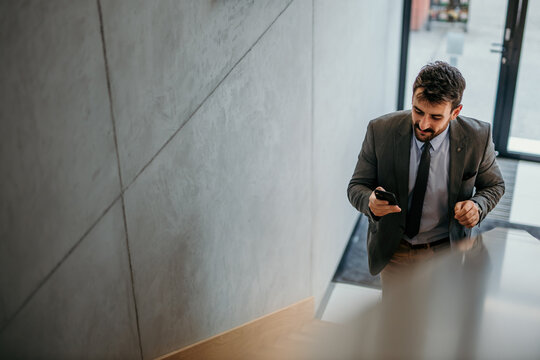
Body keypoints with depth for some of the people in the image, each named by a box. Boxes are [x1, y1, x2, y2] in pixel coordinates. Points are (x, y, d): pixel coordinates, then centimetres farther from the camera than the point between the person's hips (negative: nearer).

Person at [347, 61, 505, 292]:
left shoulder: (477, 138, -19)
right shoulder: (381, 131, -20)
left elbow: (494, 185, -1)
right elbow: (357, 186, -12)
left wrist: (477, 206, -23)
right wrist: (370, 201, -36)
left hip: (445, 250, 0)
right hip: (393, 249, 0)